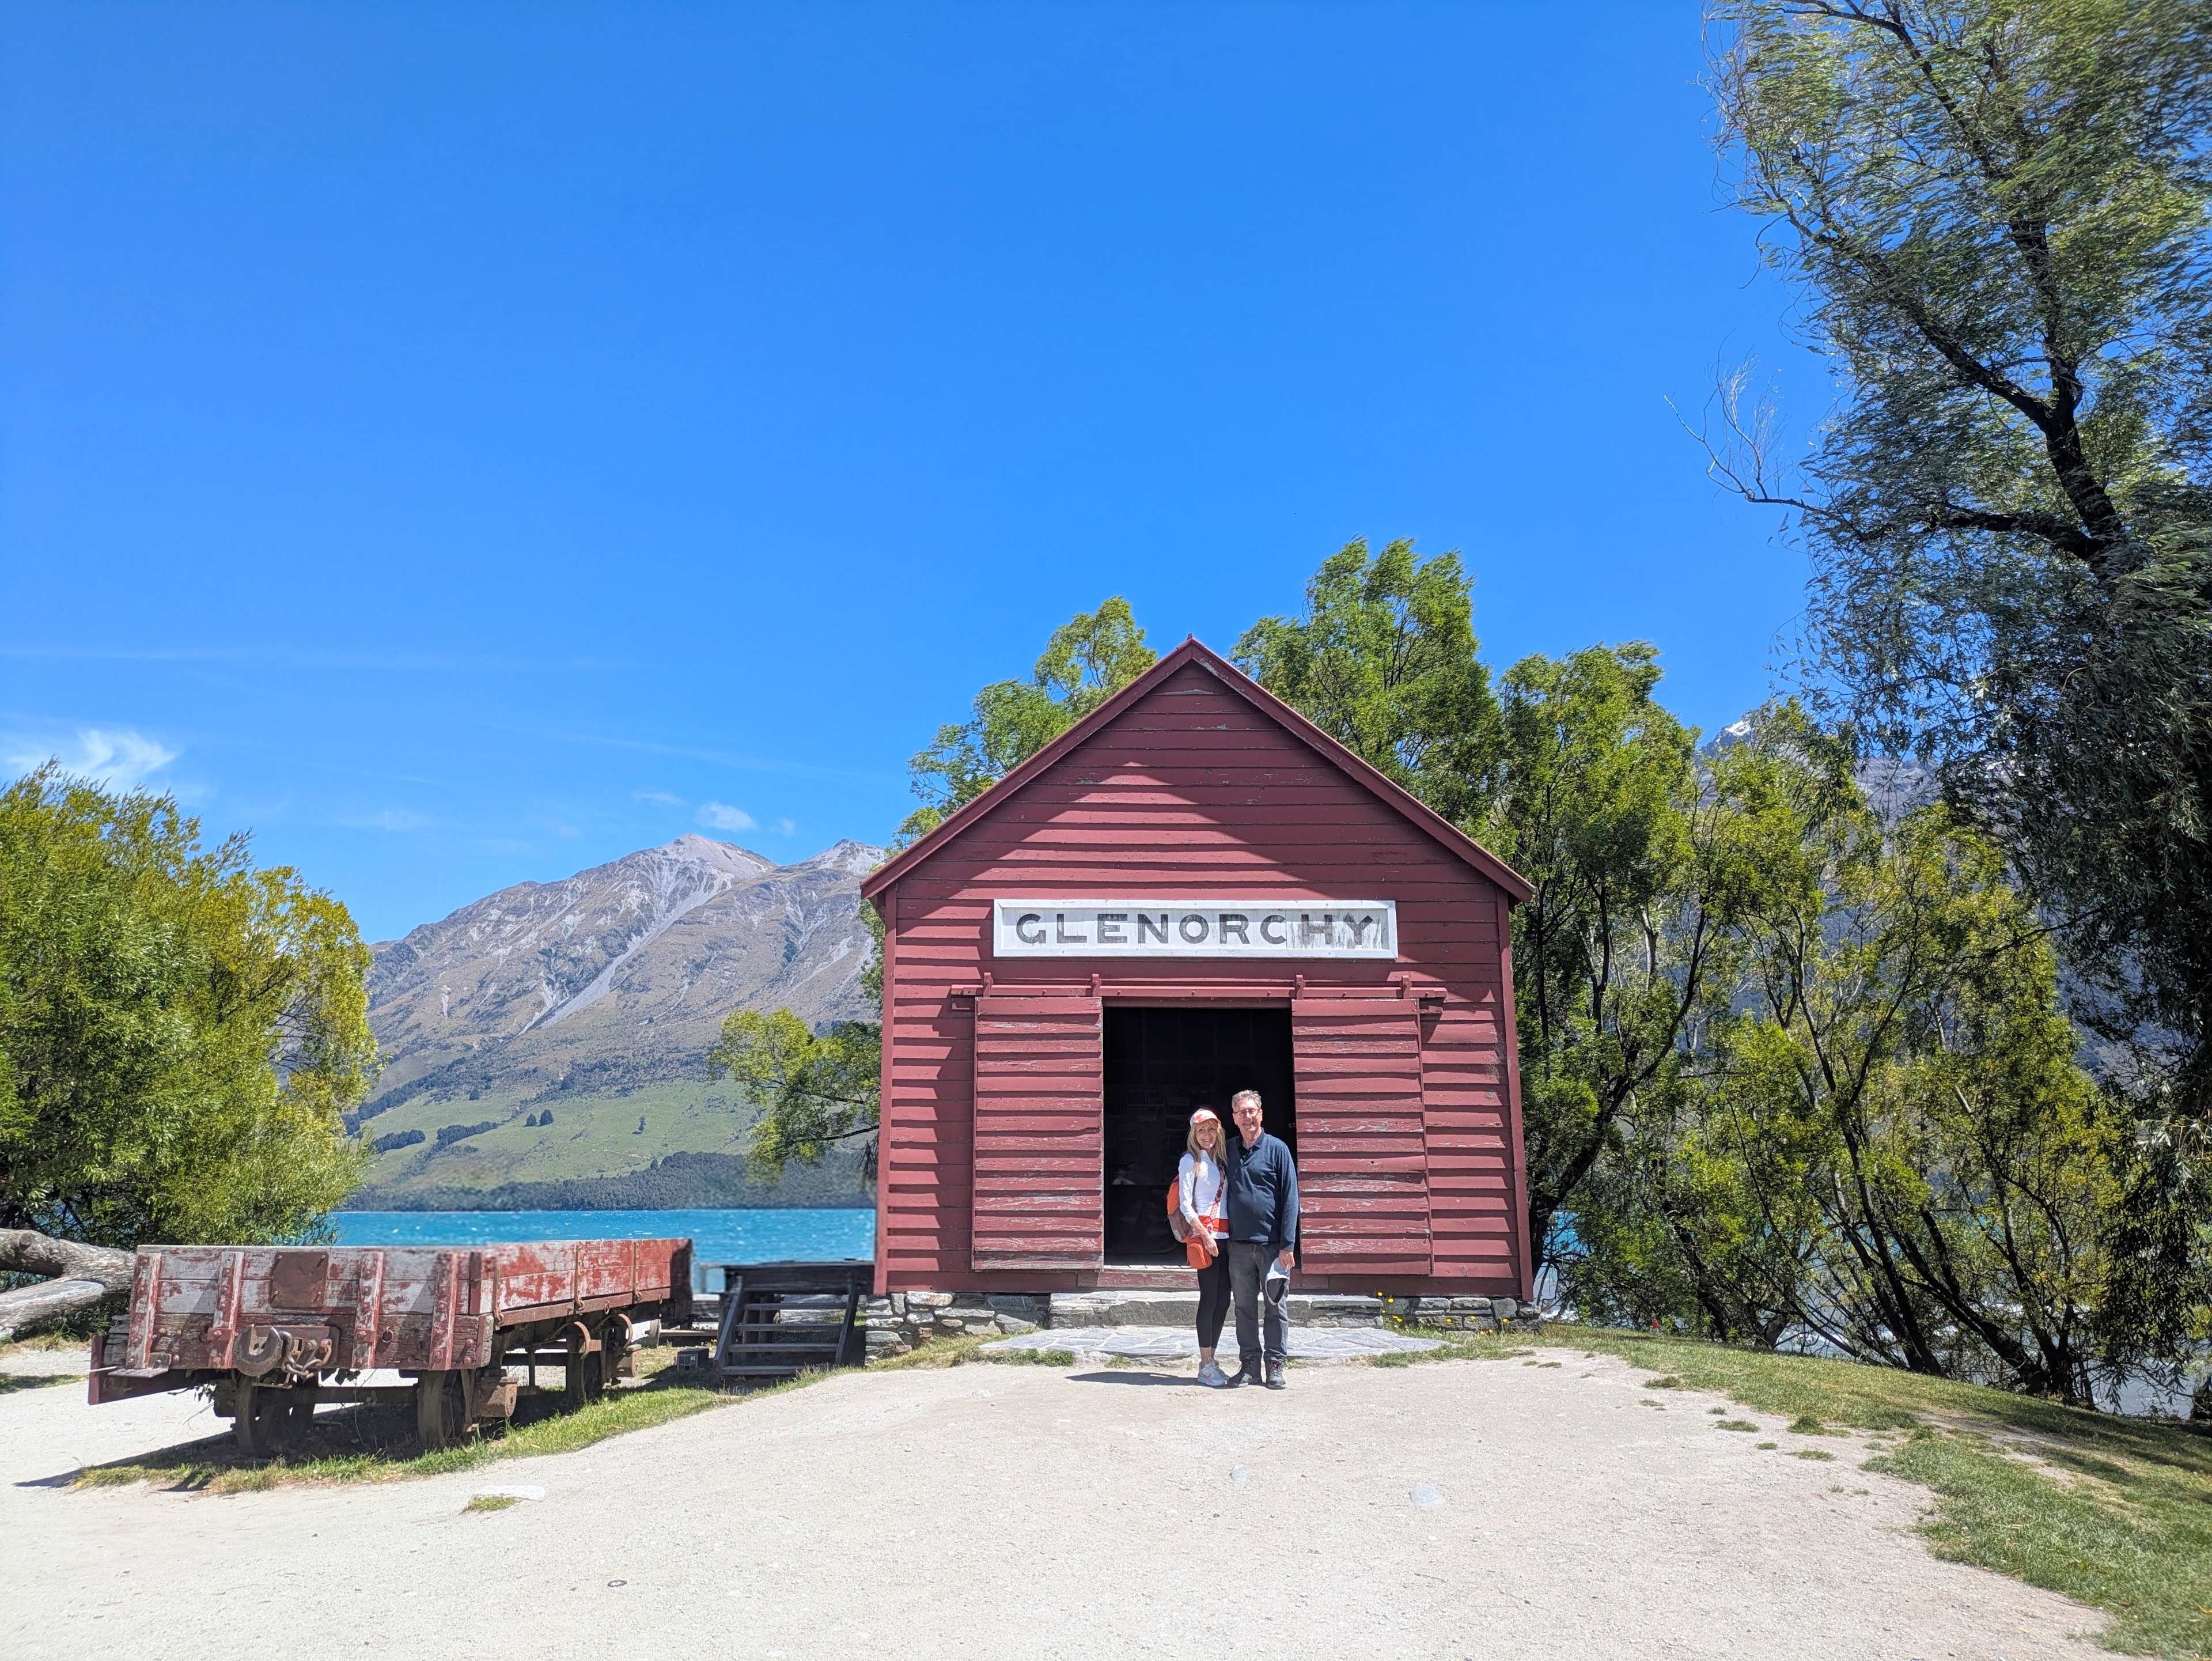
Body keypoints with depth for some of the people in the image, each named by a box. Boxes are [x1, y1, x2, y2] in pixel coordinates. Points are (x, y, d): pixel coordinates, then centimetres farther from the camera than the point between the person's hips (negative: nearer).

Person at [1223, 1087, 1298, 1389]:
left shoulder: (1276, 1148, -2)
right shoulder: (1229, 1151, 9)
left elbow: (1290, 1198, -5)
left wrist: (1288, 1245, -10)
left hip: (1272, 1244, -3)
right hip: (1239, 1244, 3)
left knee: (1276, 1308, 4)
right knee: (1244, 1308, 7)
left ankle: (1275, 1367, 12)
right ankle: (1249, 1365, 16)